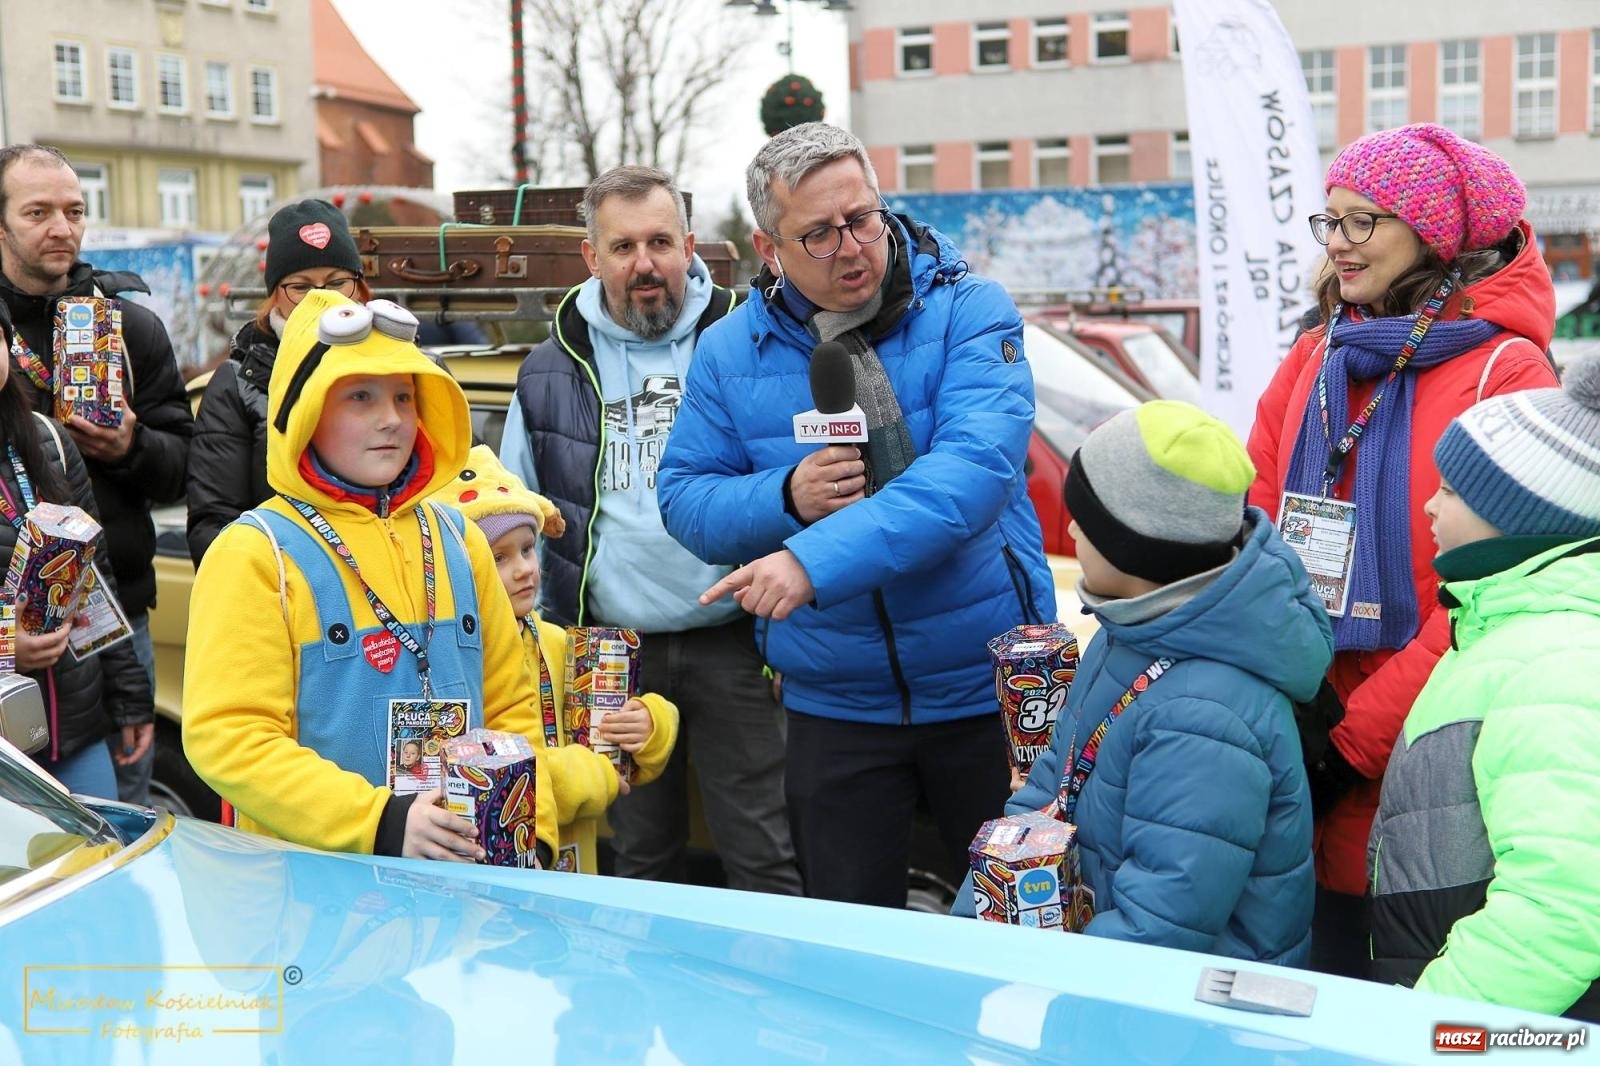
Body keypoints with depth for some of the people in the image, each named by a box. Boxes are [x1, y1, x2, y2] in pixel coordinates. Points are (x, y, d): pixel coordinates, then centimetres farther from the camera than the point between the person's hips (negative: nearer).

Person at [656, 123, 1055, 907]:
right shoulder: (729, 352, 0)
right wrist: (785, 496, -20)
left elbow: (975, 467, -25)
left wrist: (818, 558, -34)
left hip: (986, 687, -2)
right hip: (834, 704, 2)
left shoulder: (969, 312, -11)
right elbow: (684, 500, 1)